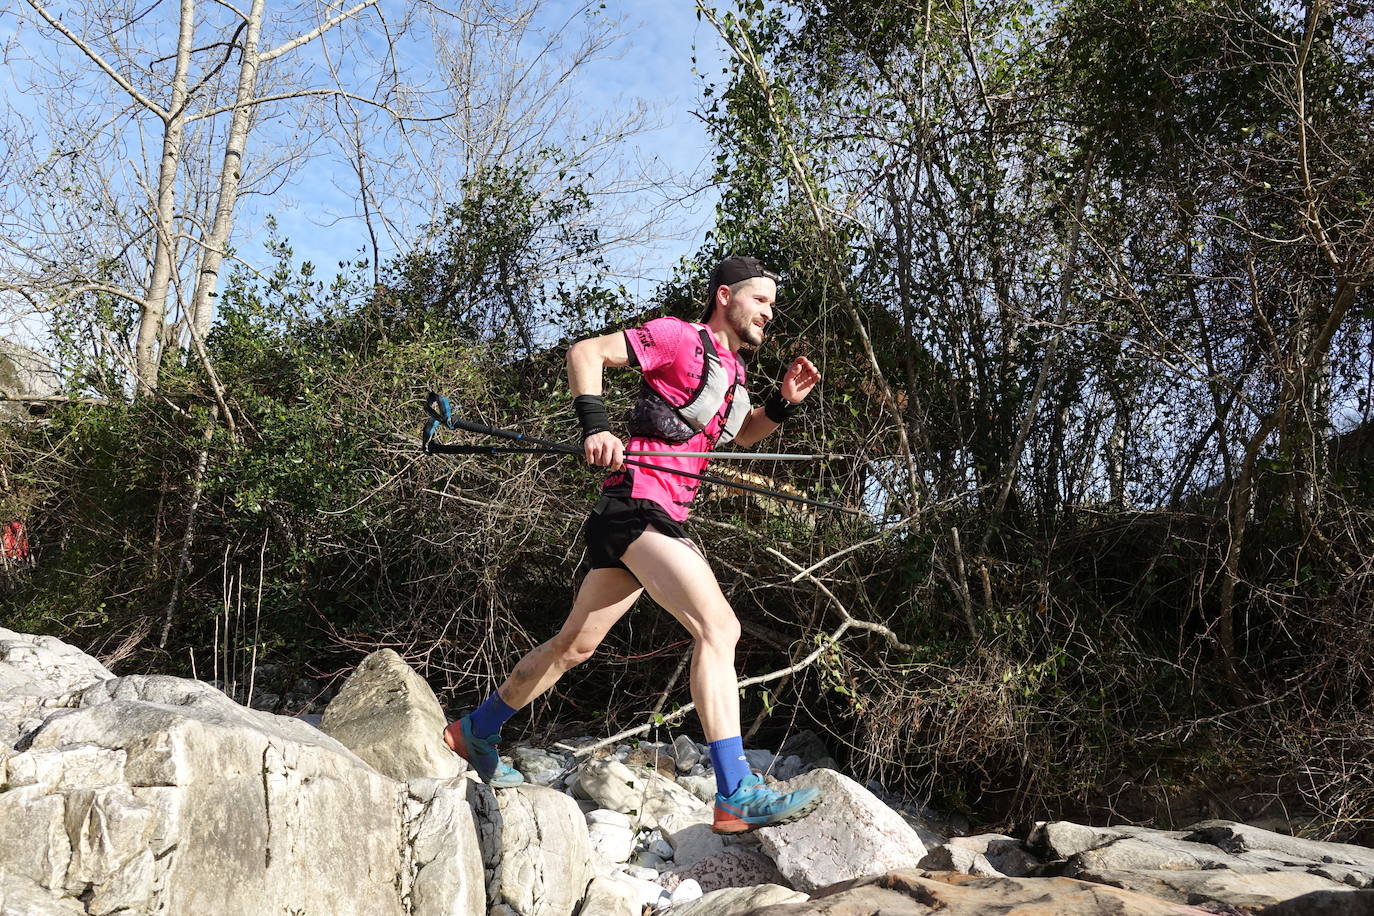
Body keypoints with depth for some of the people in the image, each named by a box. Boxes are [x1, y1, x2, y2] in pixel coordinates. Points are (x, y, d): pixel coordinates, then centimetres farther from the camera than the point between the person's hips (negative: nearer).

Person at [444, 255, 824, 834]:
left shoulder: (731, 368, 21)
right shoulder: (680, 337, -6)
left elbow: (741, 434, 36)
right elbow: (585, 352, -10)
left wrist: (784, 402, 16)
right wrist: (595, 427, -23)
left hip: (660, 520, 10)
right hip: (638, 505, -10)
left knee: (575, 645, 18)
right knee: (718, 626, -21)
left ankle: (474, 732, 34)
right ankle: (736, 797, -23)